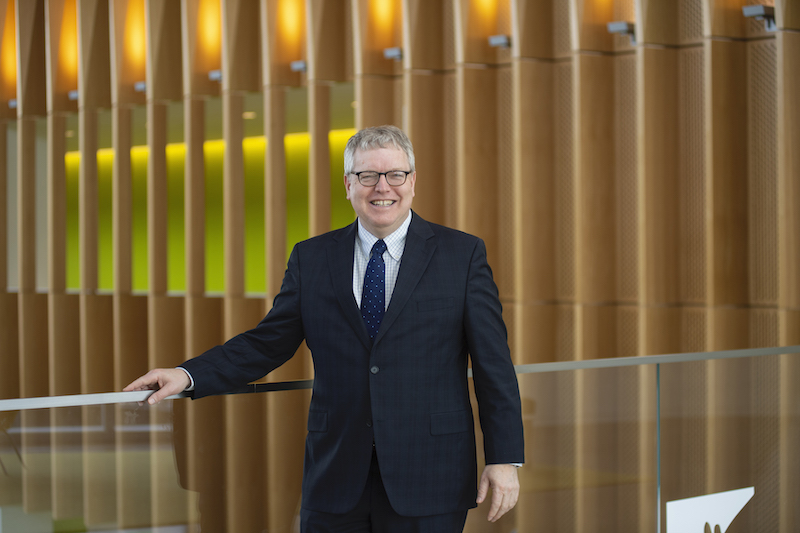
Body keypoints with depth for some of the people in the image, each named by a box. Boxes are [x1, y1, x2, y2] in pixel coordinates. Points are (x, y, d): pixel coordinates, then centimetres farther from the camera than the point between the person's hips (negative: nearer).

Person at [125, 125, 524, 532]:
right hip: (335, 480, 2)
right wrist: (188, 375, -5)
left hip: (429, 481, -2)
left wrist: (504, 458, -5)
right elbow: (267, 343, 9)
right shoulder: (311, 258, 9)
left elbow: (493, 361, 0)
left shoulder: (463, 254, 2)